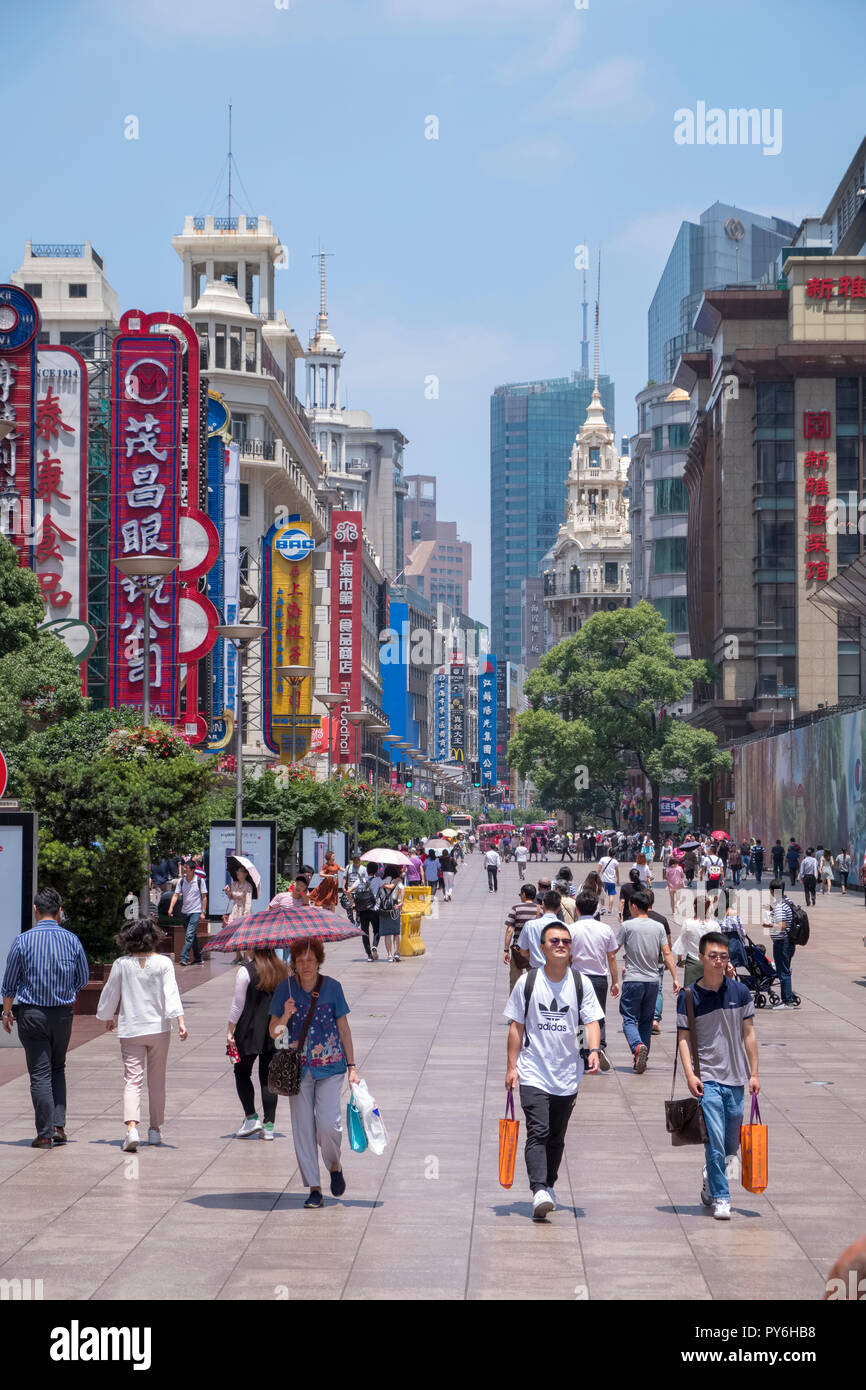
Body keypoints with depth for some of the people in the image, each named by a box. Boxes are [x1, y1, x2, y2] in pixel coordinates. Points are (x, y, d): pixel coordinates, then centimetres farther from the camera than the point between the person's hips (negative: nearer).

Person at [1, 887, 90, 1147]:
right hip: (63, 1014, 2)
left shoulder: (23, 941, -9)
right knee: (58, 1069, 18)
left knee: (40, 1073, 1)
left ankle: (45, 1134, 0)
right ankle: (59, 1126, 10)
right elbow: (83, 980, 8)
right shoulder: (72, 940, -2)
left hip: (31, 1013, -2)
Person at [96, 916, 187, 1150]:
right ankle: (155, 1129, 21)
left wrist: (108, 1018, 24)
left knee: (132, 1080, -4)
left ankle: (131, 1127, -24)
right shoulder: (163, 963, -4)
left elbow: (110, 994, 8)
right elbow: (171, 993, -13)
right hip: (159, 1028, 0)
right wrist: (180, 1021, -17)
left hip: (130, 1030, 0)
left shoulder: (122, 964, -2)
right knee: (157, 1081, 13)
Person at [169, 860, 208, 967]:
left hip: (196, 912, -5)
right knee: (193, 936, 12)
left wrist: (203, 912, -7)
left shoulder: (200, 881, -6)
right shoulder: (181, 881, 3)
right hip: (184, 912, 5)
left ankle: (184, 958, -20)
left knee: (190, 935, -15)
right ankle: (199, 958, 21)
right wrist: (171, 908, -15)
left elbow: (204, 897, -2)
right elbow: (176, 895, 0)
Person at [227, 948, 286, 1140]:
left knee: (242, 1072, 13)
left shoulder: (246, 971, -12)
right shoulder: (283, 970, 3)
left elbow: (238, 1005, -11)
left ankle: (251, 1117, 3)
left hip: (250, 1032, -4)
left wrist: (230, 1030, -3)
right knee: (268, 1076, 9)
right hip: (276, 1033, 4)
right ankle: (268, 1125, 6)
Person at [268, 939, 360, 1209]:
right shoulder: (285, 989, 2)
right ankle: (314, 1189, 7)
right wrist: (285, 1016, -18)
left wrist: (351, 1067, 5)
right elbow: (273, 1032, 3)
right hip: (298, 1068, 1)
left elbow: (344, 1029, 7)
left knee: (328, 1124, -14)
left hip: (330, 1066, -1)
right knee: (303, 1128, 0)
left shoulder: (332, 987, 1)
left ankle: (335, 1166, 16)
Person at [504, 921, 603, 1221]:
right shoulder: (528, 982, -1)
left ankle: (549, 1186, 28)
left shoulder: (581, 983, 3)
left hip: (568, 1074, 2)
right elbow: (517, 1026, 3)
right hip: (533, 1073, -2)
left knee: (556, 1137, 12)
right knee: (538, 1132, -15)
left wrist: (594, 1050, -18)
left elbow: (592, 1021, 1)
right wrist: (512, 1066, -1)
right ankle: (539, 1191, -23)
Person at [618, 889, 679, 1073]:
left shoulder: (627, 925, -5)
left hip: (632, 980, -4)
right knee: (646, 1020, 13)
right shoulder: (658, 927, 6)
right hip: (652, 980, 4)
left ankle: (638, 1046, -29)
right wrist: (675, 978, 3)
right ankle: (643, 1058, 13)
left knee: (629, 1019, -2)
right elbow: (667, 954, 2)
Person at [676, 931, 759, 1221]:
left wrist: (754, 1073, 4)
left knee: (731, 1147, 11)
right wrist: (689, 1074, -13)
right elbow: (684, 1037, -2)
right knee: (715, 1140, -11)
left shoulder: (740, 991, 2)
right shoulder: (689, 996, -4)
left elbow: (748, 1034, 7)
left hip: (736, 1078, 3)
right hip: (707, 1078, -3)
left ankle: (710, 1179, 37)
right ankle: (720, 1198, -2)